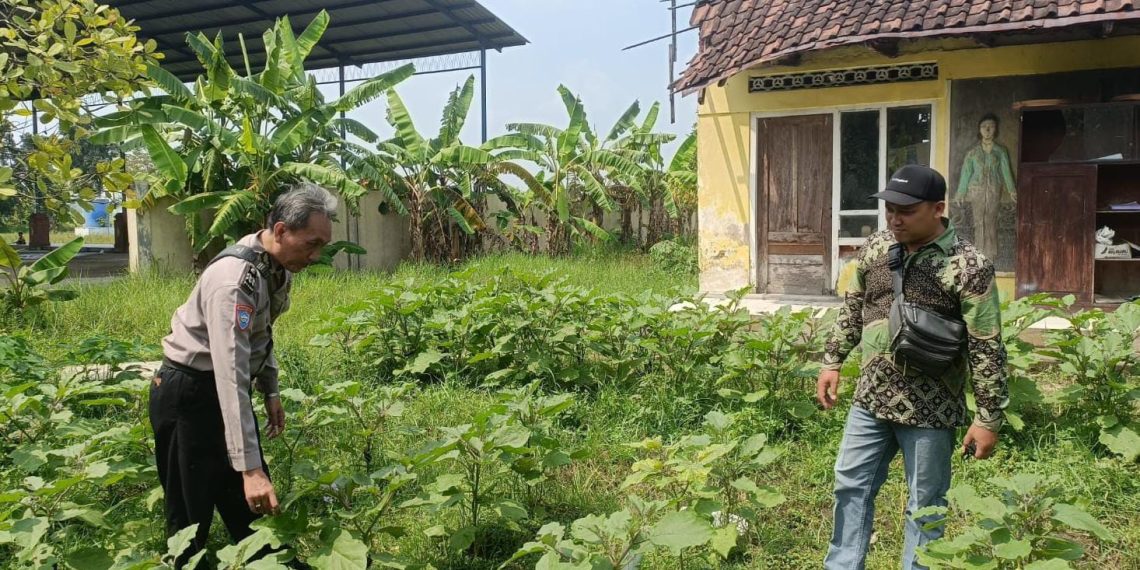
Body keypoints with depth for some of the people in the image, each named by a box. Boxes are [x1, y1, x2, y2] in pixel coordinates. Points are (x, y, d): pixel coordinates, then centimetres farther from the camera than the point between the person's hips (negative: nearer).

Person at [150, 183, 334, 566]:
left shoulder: (279, 267, -1)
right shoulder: (236, 278, -30)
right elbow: (231, 374, -37)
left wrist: (270, 392, 17)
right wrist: (250, 467, -39)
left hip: (224, 390, 9)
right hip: (188, 394, -9)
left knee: (249, 505, 16)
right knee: (191, 517, 4)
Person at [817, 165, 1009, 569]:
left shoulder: (968, 266, -15)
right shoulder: (875, 247, 2)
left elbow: (987, 348, -14)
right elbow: (852, 309, 15)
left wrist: (989, 418, -13)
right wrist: (832, 361, 12)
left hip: (929, 410, -5)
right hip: (870, 398, 6)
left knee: (925, 505, 10)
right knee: (851, 487, 14)